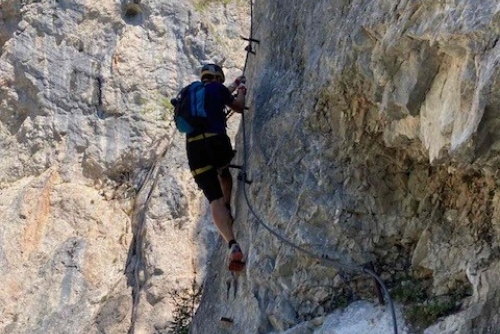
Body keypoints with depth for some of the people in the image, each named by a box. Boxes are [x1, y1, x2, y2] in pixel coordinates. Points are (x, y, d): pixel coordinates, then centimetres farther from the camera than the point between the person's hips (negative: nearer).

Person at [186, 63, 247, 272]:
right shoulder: (217, 88, 9)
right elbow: (239, 107, 22)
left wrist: (233, 86, 60)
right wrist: (241, 91, 42)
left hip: (194, 147, 3)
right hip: (216, 141, -3)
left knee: (214, 199, -2)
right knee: (224, 172, 35)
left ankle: (233, 245, -18)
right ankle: (228, 210, 20)